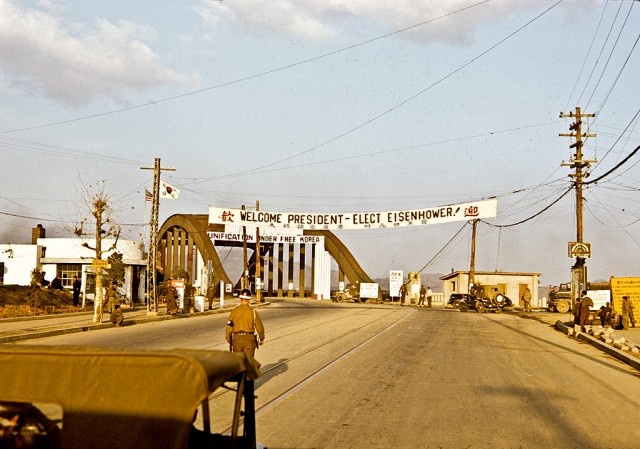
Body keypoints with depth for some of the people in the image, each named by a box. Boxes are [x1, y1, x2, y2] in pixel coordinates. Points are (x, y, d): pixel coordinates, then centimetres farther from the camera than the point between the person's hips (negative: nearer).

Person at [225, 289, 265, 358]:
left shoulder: (234, 311, -3)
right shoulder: (253, 312, -6)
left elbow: (229, 326, -4)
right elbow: (259, 327, -2)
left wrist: (228, 340, 8)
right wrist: (262, 338, 14)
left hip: (237, 339, 2)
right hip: (249, 339, -2)